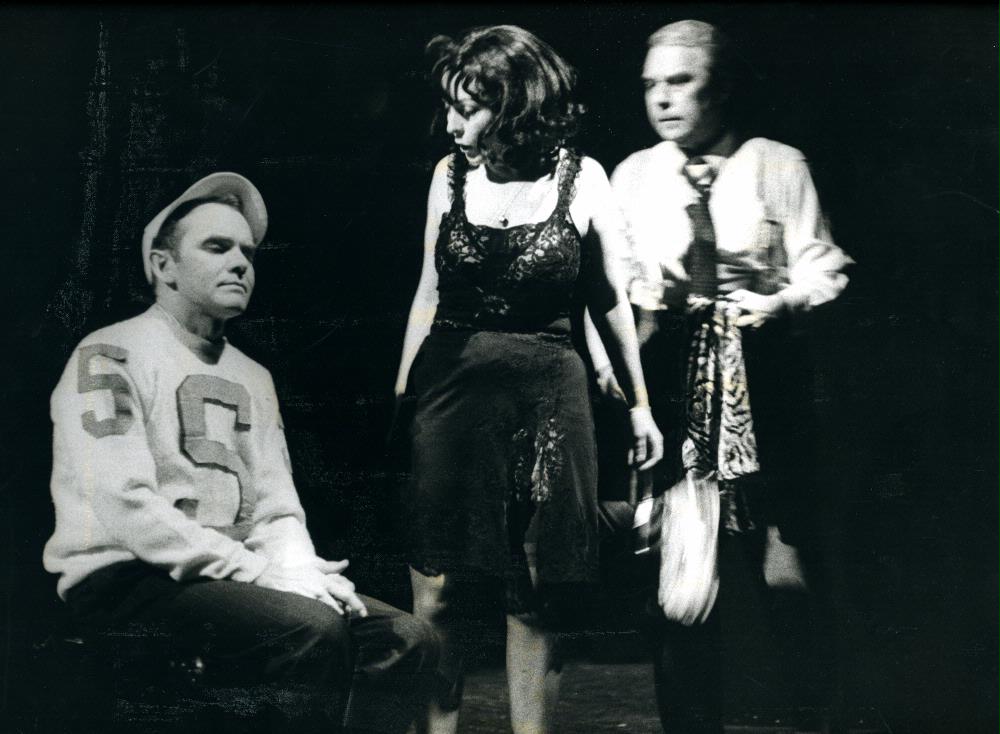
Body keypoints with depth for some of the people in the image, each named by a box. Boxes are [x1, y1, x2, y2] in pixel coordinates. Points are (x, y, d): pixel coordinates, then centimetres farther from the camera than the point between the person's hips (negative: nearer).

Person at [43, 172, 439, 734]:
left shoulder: (253, 377, 20)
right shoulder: (112, 355, -4)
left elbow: (277, 507, 15)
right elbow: (123, 503, -17)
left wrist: (298, 570, -9)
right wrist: (261, 570, -18)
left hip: (233, 578, 7)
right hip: (124, 581, -7)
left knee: (409, 641, -10)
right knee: (313, 629, -32)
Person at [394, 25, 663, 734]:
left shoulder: (582, 179, -2)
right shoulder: (451, 173, 5)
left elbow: (610, 301, 7)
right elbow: (429, 294, 13)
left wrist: (640, 402, 10)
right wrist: (399, 396, 12)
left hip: (547, 397, -2)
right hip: (452, 391, 2)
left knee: (536, 603, 6)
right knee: (433, 596, 2)